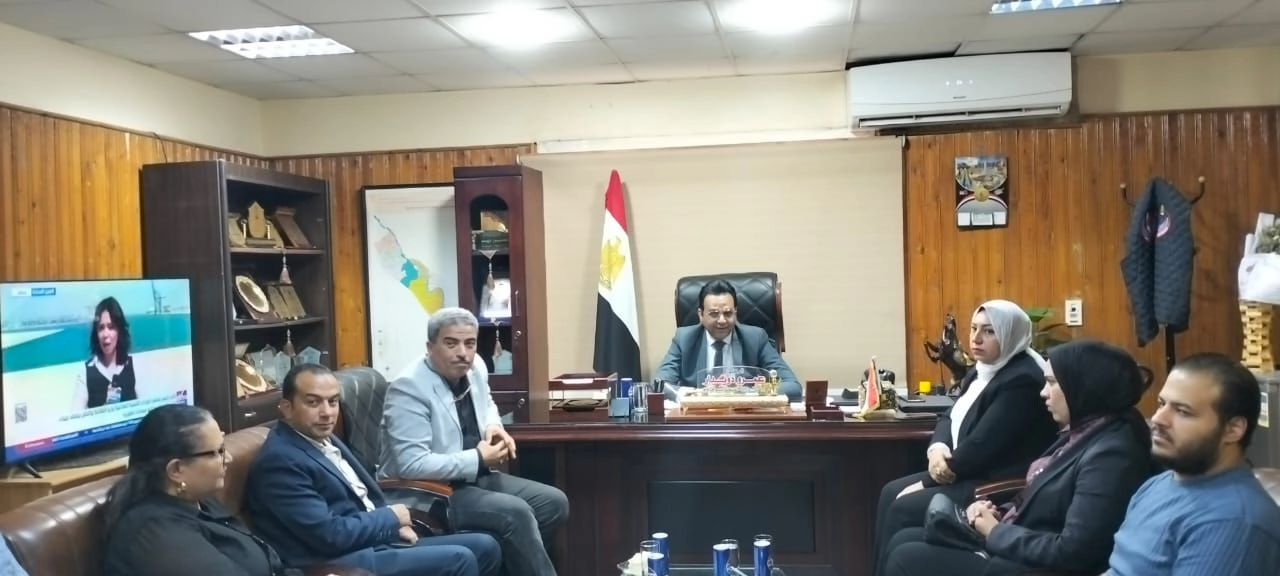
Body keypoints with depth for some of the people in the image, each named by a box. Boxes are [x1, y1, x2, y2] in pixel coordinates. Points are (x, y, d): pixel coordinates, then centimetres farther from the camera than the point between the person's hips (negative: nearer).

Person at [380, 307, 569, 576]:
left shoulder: (475, 369, 1)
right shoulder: (409, 388, -22)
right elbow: (412, 466, -29)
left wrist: (493, 427, 0)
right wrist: (478, 460, -23)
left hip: (475, 476, 9)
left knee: (554, 502, -3)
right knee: (516, 512, -27)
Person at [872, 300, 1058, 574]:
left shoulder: (1021, 381, -21)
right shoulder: (983, 370, 11)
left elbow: (981, 445, -24)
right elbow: (951, 417, 13)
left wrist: (927, 482, -15)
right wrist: (937, 448, -12)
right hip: (971, 473, 10)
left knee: (904, 508, -16)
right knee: (892, 492, 1)